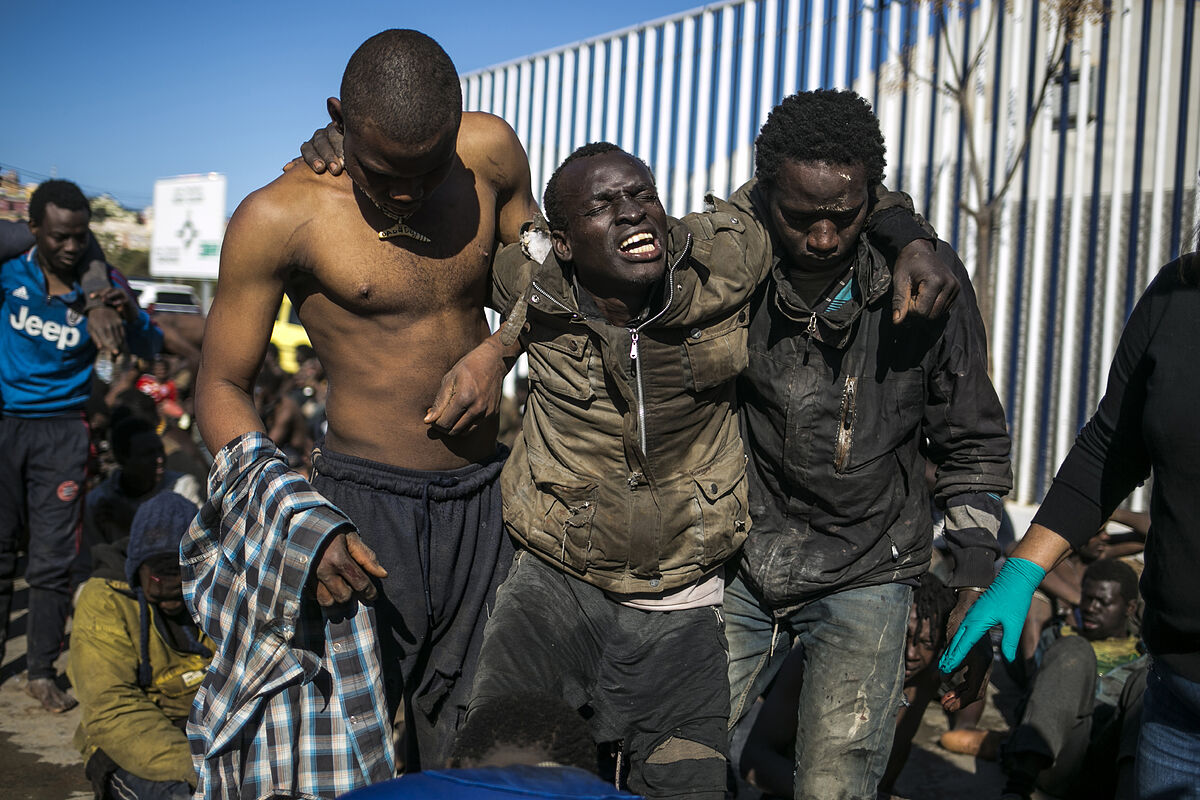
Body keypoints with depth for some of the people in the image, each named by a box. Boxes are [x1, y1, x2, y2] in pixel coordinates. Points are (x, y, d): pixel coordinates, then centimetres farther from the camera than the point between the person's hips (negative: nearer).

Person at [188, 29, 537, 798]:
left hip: (486, 495, 4)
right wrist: (302, 526, -20)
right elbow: (222, 387, -6)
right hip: (368, 502, -3)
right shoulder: (278, 217, -13)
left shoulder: (491, 150, -3)